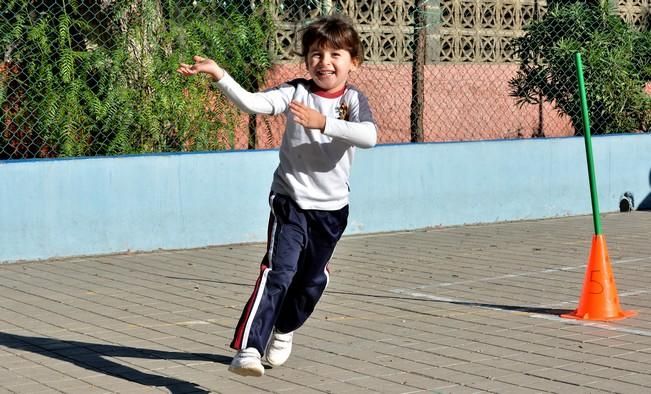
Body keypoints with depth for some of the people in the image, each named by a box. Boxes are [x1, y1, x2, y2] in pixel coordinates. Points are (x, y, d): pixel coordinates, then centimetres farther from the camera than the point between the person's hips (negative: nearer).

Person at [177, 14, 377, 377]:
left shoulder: (353, 99, -6)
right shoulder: (296, 92, -6)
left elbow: (369, 137, -25)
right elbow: (251, 103, -21)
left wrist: (323, 122, -35)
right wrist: (217, 74, -35)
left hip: (331, 208, 3)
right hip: (291, 201, -3)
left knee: (312, 278, 18)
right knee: (278, 272, -18)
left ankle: (285, 330, 45)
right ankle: (247, 349, -23)